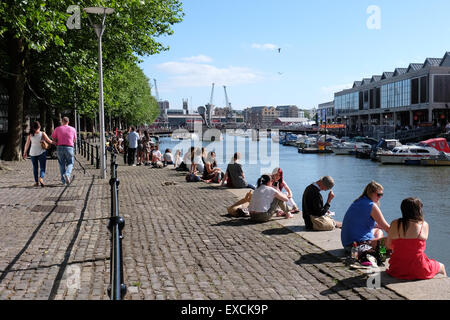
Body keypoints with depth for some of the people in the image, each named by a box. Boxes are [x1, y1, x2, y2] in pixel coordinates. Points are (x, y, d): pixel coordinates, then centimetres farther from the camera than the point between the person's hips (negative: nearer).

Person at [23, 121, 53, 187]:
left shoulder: (30, 135, -1)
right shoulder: (42, 134, -8)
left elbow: (27, 144, 4)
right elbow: (49, 141, -7)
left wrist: (25, 153, 14)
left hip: (33, 153, 3)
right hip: (41, 152, -3)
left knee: (35, 168, 15)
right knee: (42, 167, 0)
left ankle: (36, 181, 17)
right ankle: (41, 178, -25)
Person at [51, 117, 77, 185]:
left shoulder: (57, 129, 4)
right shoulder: (72, 129, 6)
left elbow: (53, 139, 7)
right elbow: (74, 140, 15)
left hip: (60, 147, 1)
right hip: (69, 148, -1)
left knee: (62, 164, 12)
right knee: (70, 164, 10)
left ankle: (63, 180, 10)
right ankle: (67, 174, -19)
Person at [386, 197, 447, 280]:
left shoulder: (394, 224, -6)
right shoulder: (424, 225, -10)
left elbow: (389, 245, 3)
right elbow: (421, 246, 1)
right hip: (418, 271, -3)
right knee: (441, 267, 28)